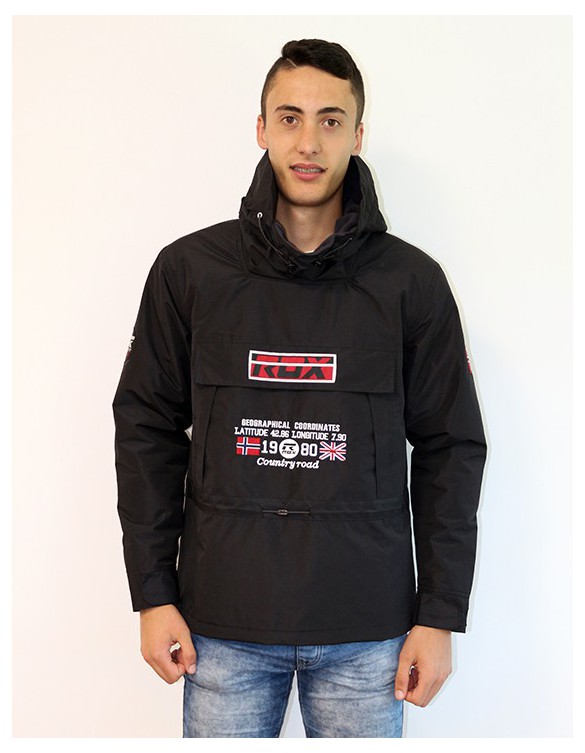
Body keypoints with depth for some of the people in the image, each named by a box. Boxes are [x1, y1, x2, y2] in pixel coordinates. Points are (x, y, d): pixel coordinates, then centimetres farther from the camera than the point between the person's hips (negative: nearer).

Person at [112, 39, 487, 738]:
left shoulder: (412, 282, 0)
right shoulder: (189, 269, 1)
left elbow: (451, 449, 2)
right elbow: (146, 431, 4)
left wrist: (440, 616, 0)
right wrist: (153, 594, 1)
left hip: (366, 632, 0)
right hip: (223, 624, 1)